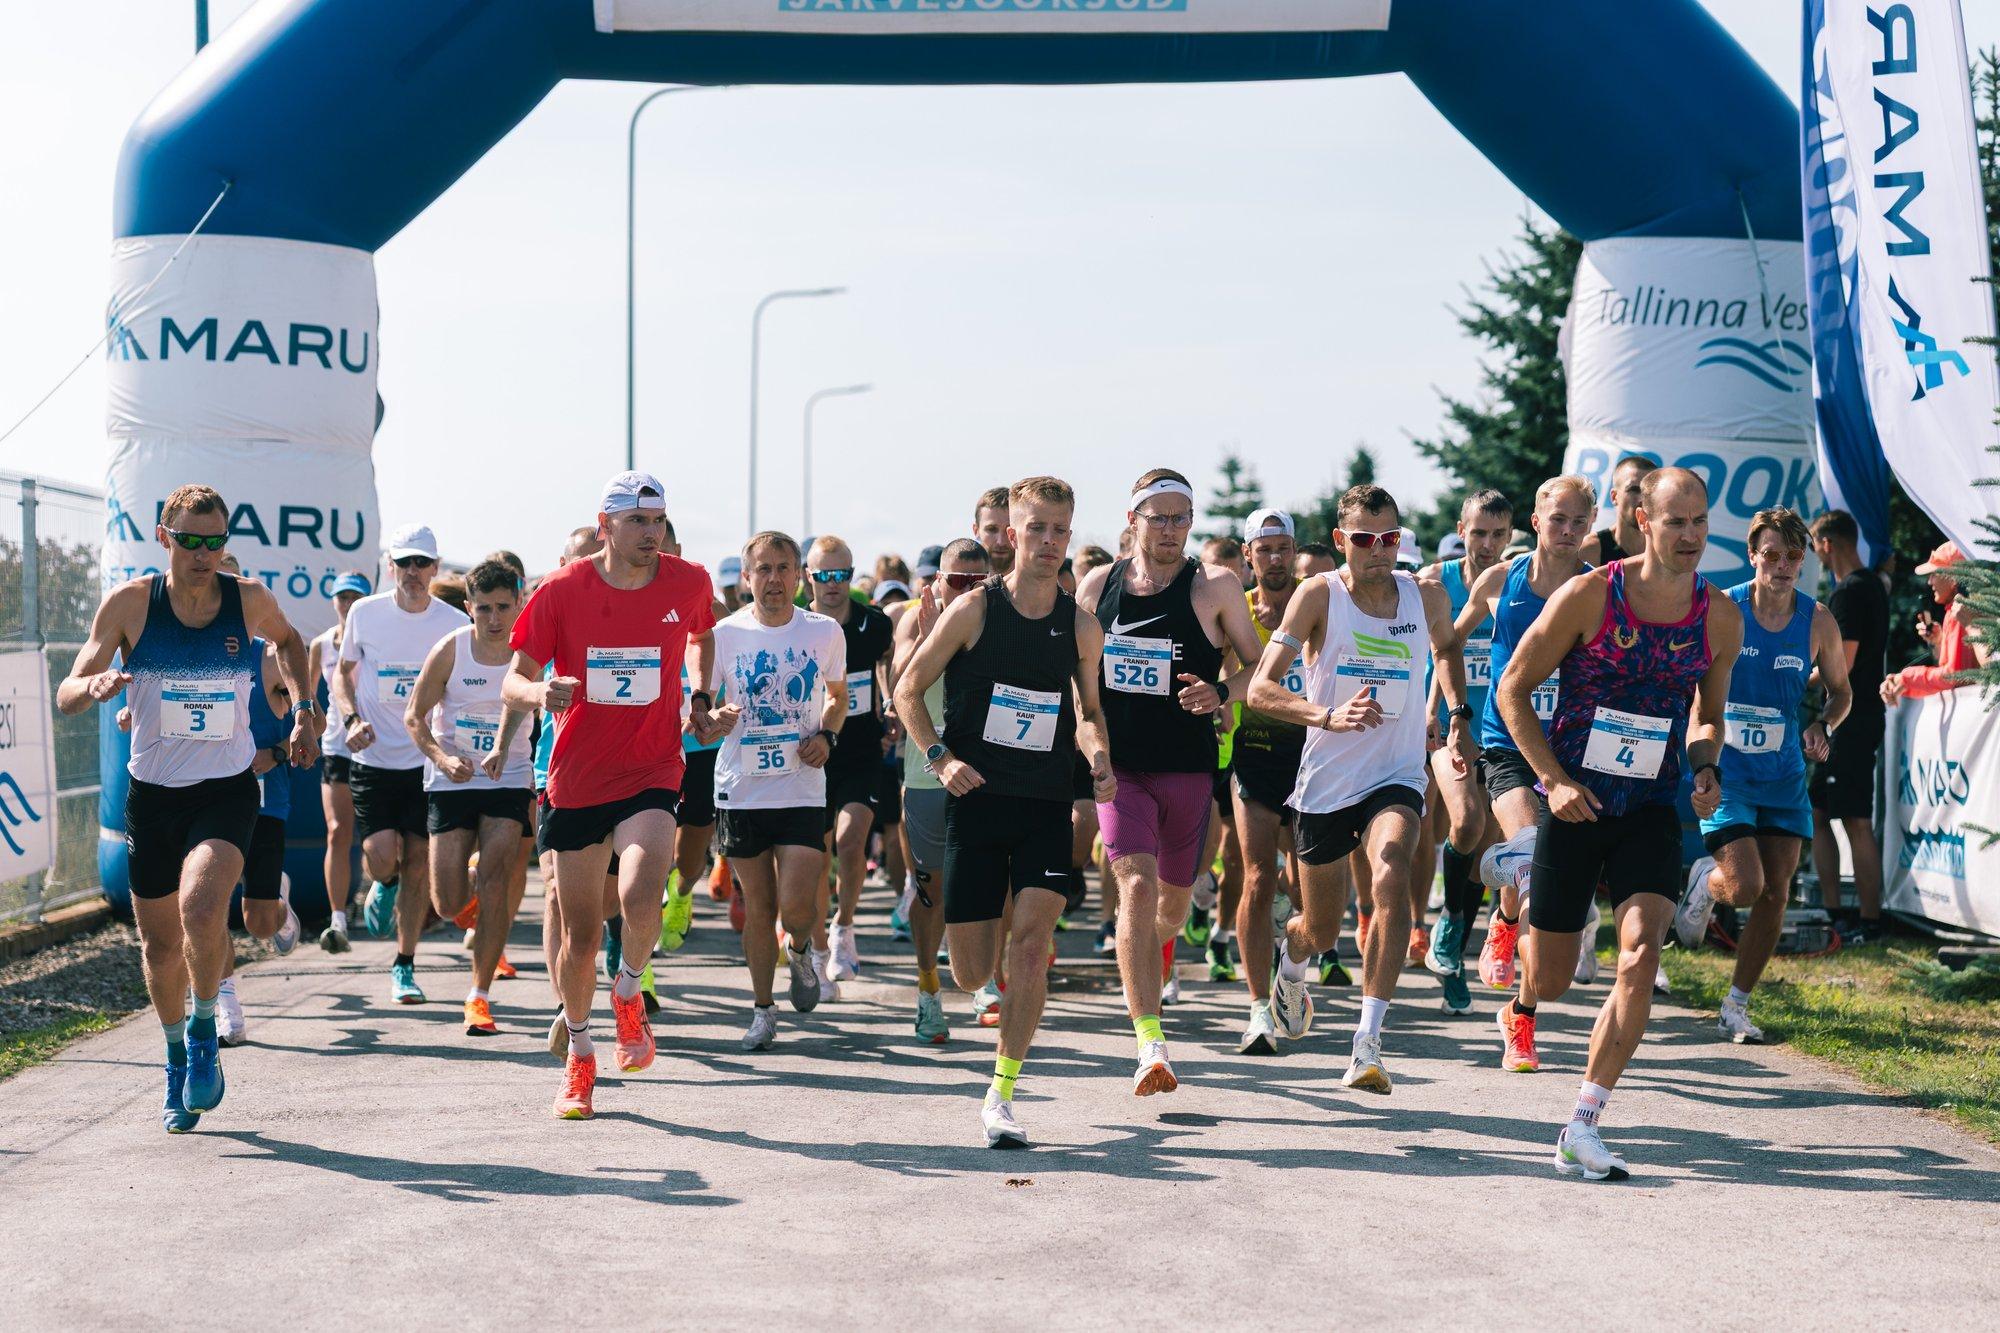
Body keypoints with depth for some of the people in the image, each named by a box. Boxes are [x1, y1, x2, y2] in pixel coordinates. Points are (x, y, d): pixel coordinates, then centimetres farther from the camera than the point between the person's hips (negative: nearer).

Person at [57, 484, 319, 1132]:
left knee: (201, 907, -27)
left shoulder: (250, 600, -5)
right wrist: (95, 685, -31)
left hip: (228, 791, -1)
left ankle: (205, 1033, -3)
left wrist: (304, 710, 8)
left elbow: (287, 639, 19)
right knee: (160, 943, 11)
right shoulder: (130, 603, -8)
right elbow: (66, 695, -8)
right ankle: (178, 1059, 36)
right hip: (152, 792, 1)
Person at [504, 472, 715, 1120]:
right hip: (575, 780, 0)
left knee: (642, 896, -27)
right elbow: (512, 683, -3)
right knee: (580, 932, 6)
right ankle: (579, 1055, 28)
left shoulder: (689, 582, -2)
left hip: (651, 773, 0)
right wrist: (540, 691, -25)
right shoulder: (561, 590, -7)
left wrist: (700, 689, 6)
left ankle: (628, 995, 4)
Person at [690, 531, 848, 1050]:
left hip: (802, 789, 0)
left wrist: (826, 736, -2)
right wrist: (710, 722, -21)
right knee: (758, 907, 7)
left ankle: (800, 949, 24)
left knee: (797, 906, -12)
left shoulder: (826, 632, 1)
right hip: (741, 788, 0)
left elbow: (837, 695, 17)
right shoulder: (723, 634, -2)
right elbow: (699, 707, 3)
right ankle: (763, 1008, 25)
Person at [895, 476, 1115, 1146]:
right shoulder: (974, 610, -4)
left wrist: (1098, 756, -4)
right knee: (971, 973, 2)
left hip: (1046, 804, 1)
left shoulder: (1081, 627, 4)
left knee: (1031, 940, -18)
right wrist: (939, 757, -11)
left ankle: (1001, 1096, -8)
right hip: (976, 798, -1)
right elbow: (908, 691, 3)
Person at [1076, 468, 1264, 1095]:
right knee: (1136, 886, -17)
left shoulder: (1214, 587, -2)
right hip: (1119, 762, 0)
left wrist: (1221, 692, -18)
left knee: (1174, 894, 15)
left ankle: (1152, 957, 53)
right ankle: (1151, 1044, -22)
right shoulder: (1098, 585, 5)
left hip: (1189, 768, 0)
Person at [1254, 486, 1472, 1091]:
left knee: (1392, 879, -29)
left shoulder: (1427, 598, 0)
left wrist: (1459, 716, 14)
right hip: (1326, 782, -1)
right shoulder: (1319, 597, -10)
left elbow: (1447, 646, 25)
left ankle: (1367, 1046, -29)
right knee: (1321, 930, 12)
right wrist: (1329, 715, -32)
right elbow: (1260, 688, -17)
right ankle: (1290, 964, 52)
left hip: (1397, 776, 1)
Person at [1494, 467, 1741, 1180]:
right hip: (1574, 801, -2)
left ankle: (1582, 1127, -13)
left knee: (1641, 953, -21)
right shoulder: (1588, 595, -11)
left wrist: (1705, 767, -3)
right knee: (1549, 983, 6)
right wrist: (1553, 780, -12)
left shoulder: (1721, 619, 0)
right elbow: (1513, 687, -4)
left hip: (1651, 810, 2)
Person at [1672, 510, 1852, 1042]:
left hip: (1784, 774, 4)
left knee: (1775, 894, 2)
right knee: (1745, 887, -16)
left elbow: (1840, 691, 13)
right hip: (1726, 768, -3)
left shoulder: (1818, 622, 0)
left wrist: (1822, 727, -7)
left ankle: (1736, 1006, 16)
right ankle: (1704, 882, 21)